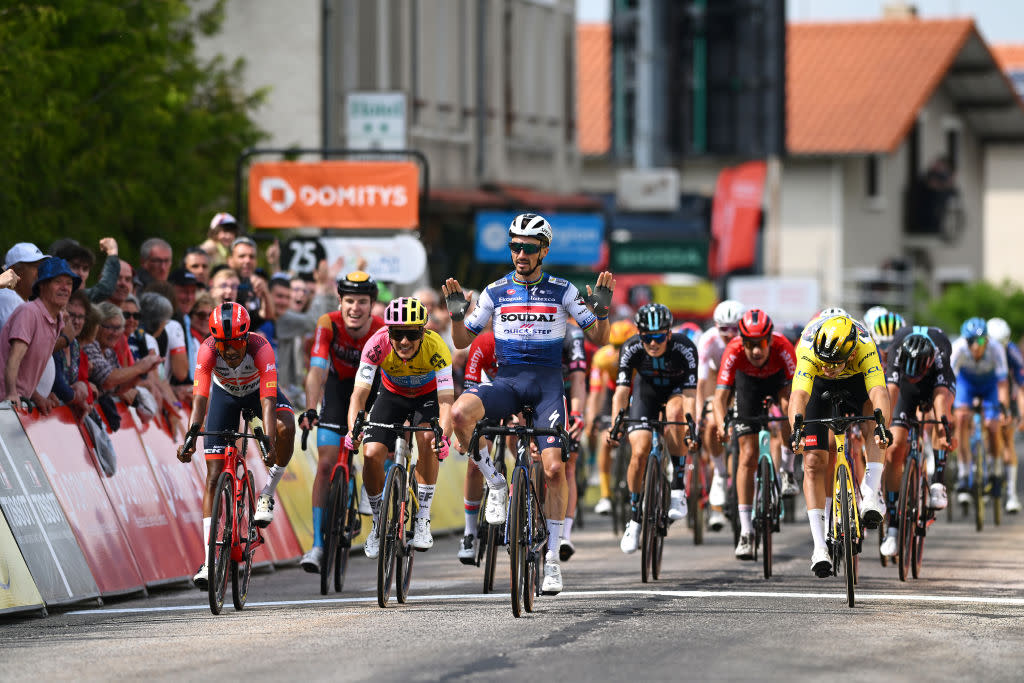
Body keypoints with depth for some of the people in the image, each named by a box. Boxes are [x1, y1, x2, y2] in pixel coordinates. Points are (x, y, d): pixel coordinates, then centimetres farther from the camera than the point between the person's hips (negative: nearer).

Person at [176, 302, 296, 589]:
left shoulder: (260, 347, -37)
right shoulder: (208, 350, -34)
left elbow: (268, 401, -44)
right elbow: (200, 398, -39)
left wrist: (268, 440, -57)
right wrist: (191, 436, -55)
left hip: (258, 390, -1)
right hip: (224, 394, 1)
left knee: (285, 427, -35)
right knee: (214, 475, -8)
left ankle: (267, 494, -10)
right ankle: (209, 560, -7)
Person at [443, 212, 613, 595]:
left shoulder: (562, 291, 3)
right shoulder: (496, 292, 7)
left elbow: (598, 339, 5)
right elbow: (462, 341, 11)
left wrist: (602, 308, -13)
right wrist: (456, 312, -8)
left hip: (547, 382, -1)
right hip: (507, 381, 1)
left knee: (553, 469, -12)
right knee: (460, 413, -31)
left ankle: (552, 558, -1)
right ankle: (496, 484, -9)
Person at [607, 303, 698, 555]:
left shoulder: (684, 348, -33)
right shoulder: (631, 348, -28)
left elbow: (690, 392, -39)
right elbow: (621, 389, -32)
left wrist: (690, 424, -53)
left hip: (677, 389, -2)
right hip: (647, 389, 2)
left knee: (674, 413, -37)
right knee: (639, 452, -15)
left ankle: (678, 491, -28)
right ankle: (634, 520, 3)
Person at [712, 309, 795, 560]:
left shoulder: (783, 348, -38)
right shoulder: (734, 352, -37)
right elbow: (720, 396, -40)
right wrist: (722, 424, -57)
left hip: (778, 379, 2)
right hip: (748, 381, -1)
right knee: (748, 456, -8)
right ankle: (746, 532, -7)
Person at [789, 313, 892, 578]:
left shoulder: (864, 347, -39)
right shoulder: (809, 348, -39)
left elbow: (879, 392, -50)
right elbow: (799, 394, -50)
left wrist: (882, 425, -68)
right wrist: (797, 429, -68)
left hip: (856, 379, 0)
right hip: (819, 387, 0)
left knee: (872, 409, -34)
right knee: (814, 461, -11)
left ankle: (871, 492, -32)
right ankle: (820, 547, -10)